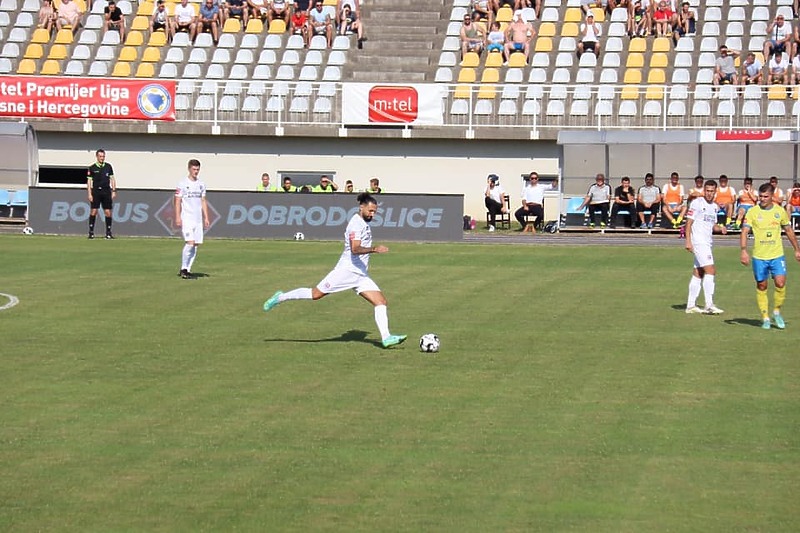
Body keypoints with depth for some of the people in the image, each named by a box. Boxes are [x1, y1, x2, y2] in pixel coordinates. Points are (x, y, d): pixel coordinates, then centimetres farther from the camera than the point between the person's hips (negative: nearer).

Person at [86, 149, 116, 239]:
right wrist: (89, 194, -5)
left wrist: (114, 191, 4)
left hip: (106, 191, 2)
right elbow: (89, 181, 2)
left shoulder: (108, 166, 10)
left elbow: (112, 179, 13)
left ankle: (108, 232, 6)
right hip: (96, 191, -2)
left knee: (108, 212, 0)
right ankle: (91, 232, -2)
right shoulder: (92, 168, 3)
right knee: (93, 211, -7)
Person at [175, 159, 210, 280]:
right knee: (190, 243, -16)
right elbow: (177, 202, -4)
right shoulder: (182, 184, -2)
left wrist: (206, 218, 12)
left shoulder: (201, 184, 14)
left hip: (198, 219, 6)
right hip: (186, 219, -6)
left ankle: (187, 270, 8)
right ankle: (184, 269, -7)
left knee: (196, 244, 2)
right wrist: (177, 217, -12)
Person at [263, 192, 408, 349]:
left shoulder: (364, 223, 15)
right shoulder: (356, 223, -14)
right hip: (346, 270, -9)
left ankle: (386, 337, -11)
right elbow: (355, 249, -27)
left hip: (361, 275, 9)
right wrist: (374, 249, -35)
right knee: (315, 294, -3)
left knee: (381, 302, -6)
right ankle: (280, 298, 16)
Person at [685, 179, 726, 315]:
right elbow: (689, 222, -9)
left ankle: (691, 305, 15)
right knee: (710, 270, -16)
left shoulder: (715, 207, 15)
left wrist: (720, 228, 3)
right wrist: (688, 241, -17)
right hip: (698, 242, -8)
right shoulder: (697, 203, -7)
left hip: (707, 242, 8)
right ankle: (709, 305, -18)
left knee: (698, 273, 10)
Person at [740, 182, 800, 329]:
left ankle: (777, 312, 10)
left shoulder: (780, 211, 3)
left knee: (780, 283, -12)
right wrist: (744, 251, -22)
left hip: (777, 255, 1)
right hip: (759, 256, -1)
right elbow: (744, 232, -8)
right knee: (761, 286, 4)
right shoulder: (752, 212, -4)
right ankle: (765, 318, 15)